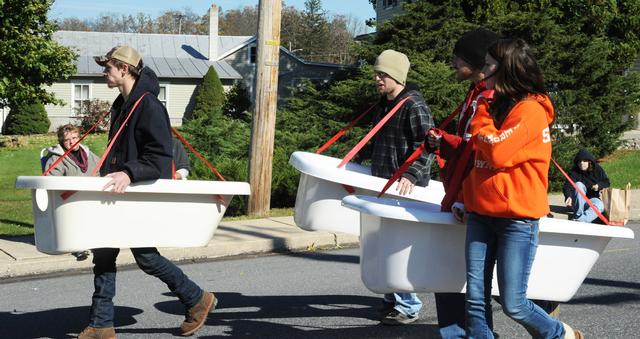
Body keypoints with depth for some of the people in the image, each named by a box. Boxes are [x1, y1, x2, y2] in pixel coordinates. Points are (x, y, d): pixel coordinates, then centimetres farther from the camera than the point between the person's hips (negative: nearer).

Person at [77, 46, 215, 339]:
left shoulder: (148, 106, -17)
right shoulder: (122, 105, 13)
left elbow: (160, 157, -24)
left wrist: (130, 173, -35)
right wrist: (110, 175, 17)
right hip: (120, 195, 9)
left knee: (145, 256, -1)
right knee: (103, 254, 5)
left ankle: (197, 300, 18)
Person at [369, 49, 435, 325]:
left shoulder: (414, 105, -12)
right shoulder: (383, 105, 16)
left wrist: (411, 175, -25)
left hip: (406, 188, -9)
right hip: (384, 184, 9)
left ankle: (408, 307, -2)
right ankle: (392, 299, 23)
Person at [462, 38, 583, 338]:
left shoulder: (530, 110, -10)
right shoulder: (494, 105, 16)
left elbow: (497, 151, -19)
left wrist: (480, 112, -7)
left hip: (517, 218, -8)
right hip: (481, 214, 8)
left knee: (513, 304, -5)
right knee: (475, 301, 2)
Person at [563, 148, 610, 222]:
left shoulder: (597, 169, -1)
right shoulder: (574, 172, -11)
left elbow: (606, 182, 7)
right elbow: (568, 186, -24)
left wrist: (599, 185, -17)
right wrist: (569, 196, -45)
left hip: (593, 198, 1)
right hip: (578, 202, -1)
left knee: (600, 205, -33)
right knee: (579, 185, -30)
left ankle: (579, 220, -55)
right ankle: (578, 214, -32)